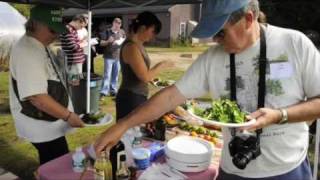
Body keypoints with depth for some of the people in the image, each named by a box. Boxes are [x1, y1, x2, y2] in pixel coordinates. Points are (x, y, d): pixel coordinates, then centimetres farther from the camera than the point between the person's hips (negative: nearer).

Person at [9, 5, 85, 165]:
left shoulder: (39, 46, 8)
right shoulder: (27, 51, -24)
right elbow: (37, 97, -29)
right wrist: (68, 116, -22)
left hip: (48, 122, 9)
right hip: (42, 126, -9)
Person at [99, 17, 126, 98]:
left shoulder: (122, 32, 7)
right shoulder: (107, 32, -5)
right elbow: (101, 43, -5)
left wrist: (123, 41, -4)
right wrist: (108, 41, -22)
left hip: (118, 57, 4)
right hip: (109, 57, -4)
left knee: (115, 75, 11)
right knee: (107, 75, -6)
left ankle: (113, 90, 22)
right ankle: (103, 92, -3)